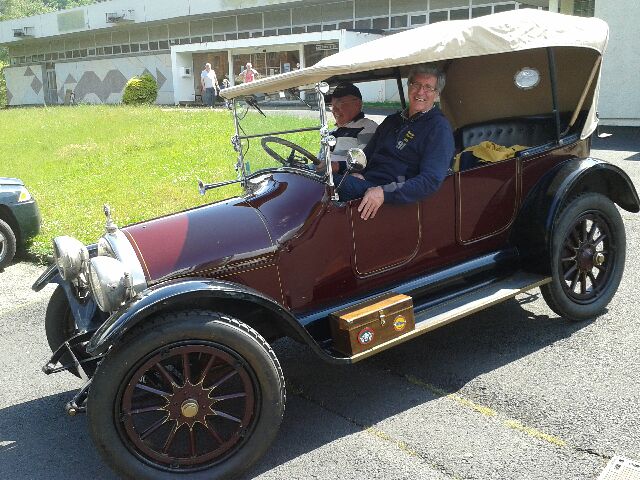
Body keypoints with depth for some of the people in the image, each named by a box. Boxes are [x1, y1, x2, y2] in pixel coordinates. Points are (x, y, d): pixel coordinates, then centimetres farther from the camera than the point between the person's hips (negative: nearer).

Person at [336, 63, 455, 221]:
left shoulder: (439, 128, -1)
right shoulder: (392, 121, 23)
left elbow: (431, 180, -14)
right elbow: (366, 156, 26)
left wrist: (384, 193, -26)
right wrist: (356, 173, 0)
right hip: (365, 184, 7)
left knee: (338, 183, -32)